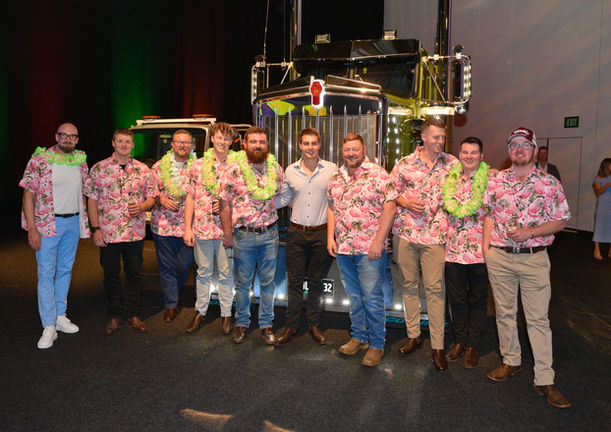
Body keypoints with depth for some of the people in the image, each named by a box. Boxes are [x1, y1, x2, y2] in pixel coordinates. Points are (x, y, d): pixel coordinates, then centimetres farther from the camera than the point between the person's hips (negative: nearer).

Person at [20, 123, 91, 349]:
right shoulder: (40, 160, -6)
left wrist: (85, 223, 8)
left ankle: (60, 316, 25)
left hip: (73, 222, 5)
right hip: (48, 224, -5)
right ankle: (49, 327, 4)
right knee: (46, 273, -2)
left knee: (65, 270, 12)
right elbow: (28, 195, -7)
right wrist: (32, 229, -14)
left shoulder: (81, 162, 8)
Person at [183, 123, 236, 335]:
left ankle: (226, 314, 21)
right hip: (202, 227, 1)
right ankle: (200, 312, 27)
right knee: (203, 271, 13)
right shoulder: (198, 165, 5)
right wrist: (187, 228, 2)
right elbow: (190, 197, 6)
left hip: (226, 228, -1)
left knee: (226, 273, 7)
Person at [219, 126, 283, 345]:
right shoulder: (233, 170, -6)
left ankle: (266, 325, 24)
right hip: (243, 235, -2)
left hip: (270, 234, 2)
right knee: (242, 282, 10)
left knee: (268, 282, 10)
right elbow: (225, 203, -3)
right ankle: (242, 323, 27)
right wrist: (227, 234, -4)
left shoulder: (276, 168, 3)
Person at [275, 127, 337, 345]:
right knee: (295, 281, 8)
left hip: (321, 233, -1)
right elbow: (283, 199, 14)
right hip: (296, 232, 2)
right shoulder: (290, 171, 4)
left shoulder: (332, 169, -3)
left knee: (316, 282, 11)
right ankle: (291, 325, 23)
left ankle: (314, 325, 27)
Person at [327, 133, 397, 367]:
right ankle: (358, 337, 31)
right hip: (343, 249, 6)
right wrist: (330, 237, 7)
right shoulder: (335, 178, 12)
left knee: (372, 298, 0)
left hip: (369, 250, -6)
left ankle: (376, 345, 15)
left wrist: (378, 241, -17)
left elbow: (390, 207, -12)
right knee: (354, 297, 16)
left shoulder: (378, 174, -7)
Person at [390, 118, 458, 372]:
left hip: (435, 234, -1)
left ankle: (437, 346, 9)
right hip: (405, 232, 1)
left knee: (434, 288, -2)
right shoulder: (404, 164, 3)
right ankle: (413, 336, 26)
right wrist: (405, 202, -8)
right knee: (408, 284, 10)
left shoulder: (451, 163, 5)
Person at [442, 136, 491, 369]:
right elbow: (447, 204, 8)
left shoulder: (491, 178, -3)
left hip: (479, 248, -3)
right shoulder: (450, 177, 8)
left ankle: (472, 345, 25)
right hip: (453, 247, 3)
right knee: (456, 298, 12)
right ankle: (459, 341, 30)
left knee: (477, 299, 10)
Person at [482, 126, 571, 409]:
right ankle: (511, 362, 30)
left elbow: (561, 221, 0)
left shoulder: (550, 184, -2)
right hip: (499, 257, 3)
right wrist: (485, 247, 0)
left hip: (534, 258, -2)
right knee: (504, 312, 13)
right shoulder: (496, 180, 5)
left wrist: (530, 232, -15)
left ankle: (544, 380, 11)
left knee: (538, 319, 2)